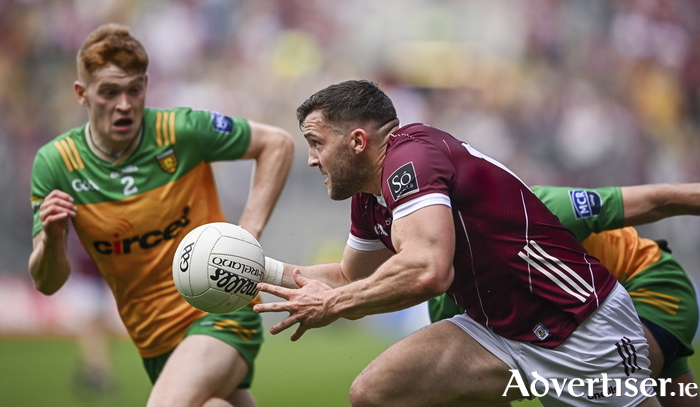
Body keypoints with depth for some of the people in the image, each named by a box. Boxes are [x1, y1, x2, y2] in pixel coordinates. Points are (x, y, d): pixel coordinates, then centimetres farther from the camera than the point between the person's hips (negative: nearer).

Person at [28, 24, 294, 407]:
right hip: (154, 340, 4)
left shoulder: (183, 131, -14)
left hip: (220, 311, -4)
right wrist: (51, 238, -27)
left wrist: (248, 232, -11)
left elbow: (278, 143, -2)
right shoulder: (54, 164, -7)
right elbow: (47, 283, -5)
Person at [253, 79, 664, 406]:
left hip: (581, 326, -9)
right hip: (499, 331, 9)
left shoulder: (409, 152, -20)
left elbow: (427, 270, -34)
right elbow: (351, 280, 27)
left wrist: (331, 304, -20)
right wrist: (264, 268, 16)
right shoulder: (369, 199, 9)